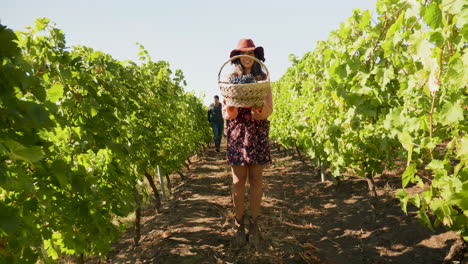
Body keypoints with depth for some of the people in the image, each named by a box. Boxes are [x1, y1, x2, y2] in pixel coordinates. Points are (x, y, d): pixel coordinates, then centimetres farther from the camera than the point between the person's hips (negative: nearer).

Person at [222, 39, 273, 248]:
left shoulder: (263, 79, 6)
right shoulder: (230, 79, 5)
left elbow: (268, 110, -2)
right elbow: (225, 112, 0)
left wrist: (258, 107, -23)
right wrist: (229, 111, -23)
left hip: (258, 133, 1)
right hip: (236, 133, 0)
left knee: (256, 179, 2)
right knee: (238, 180, 1)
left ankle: (254, 225, 13)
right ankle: (239, 226, 11)